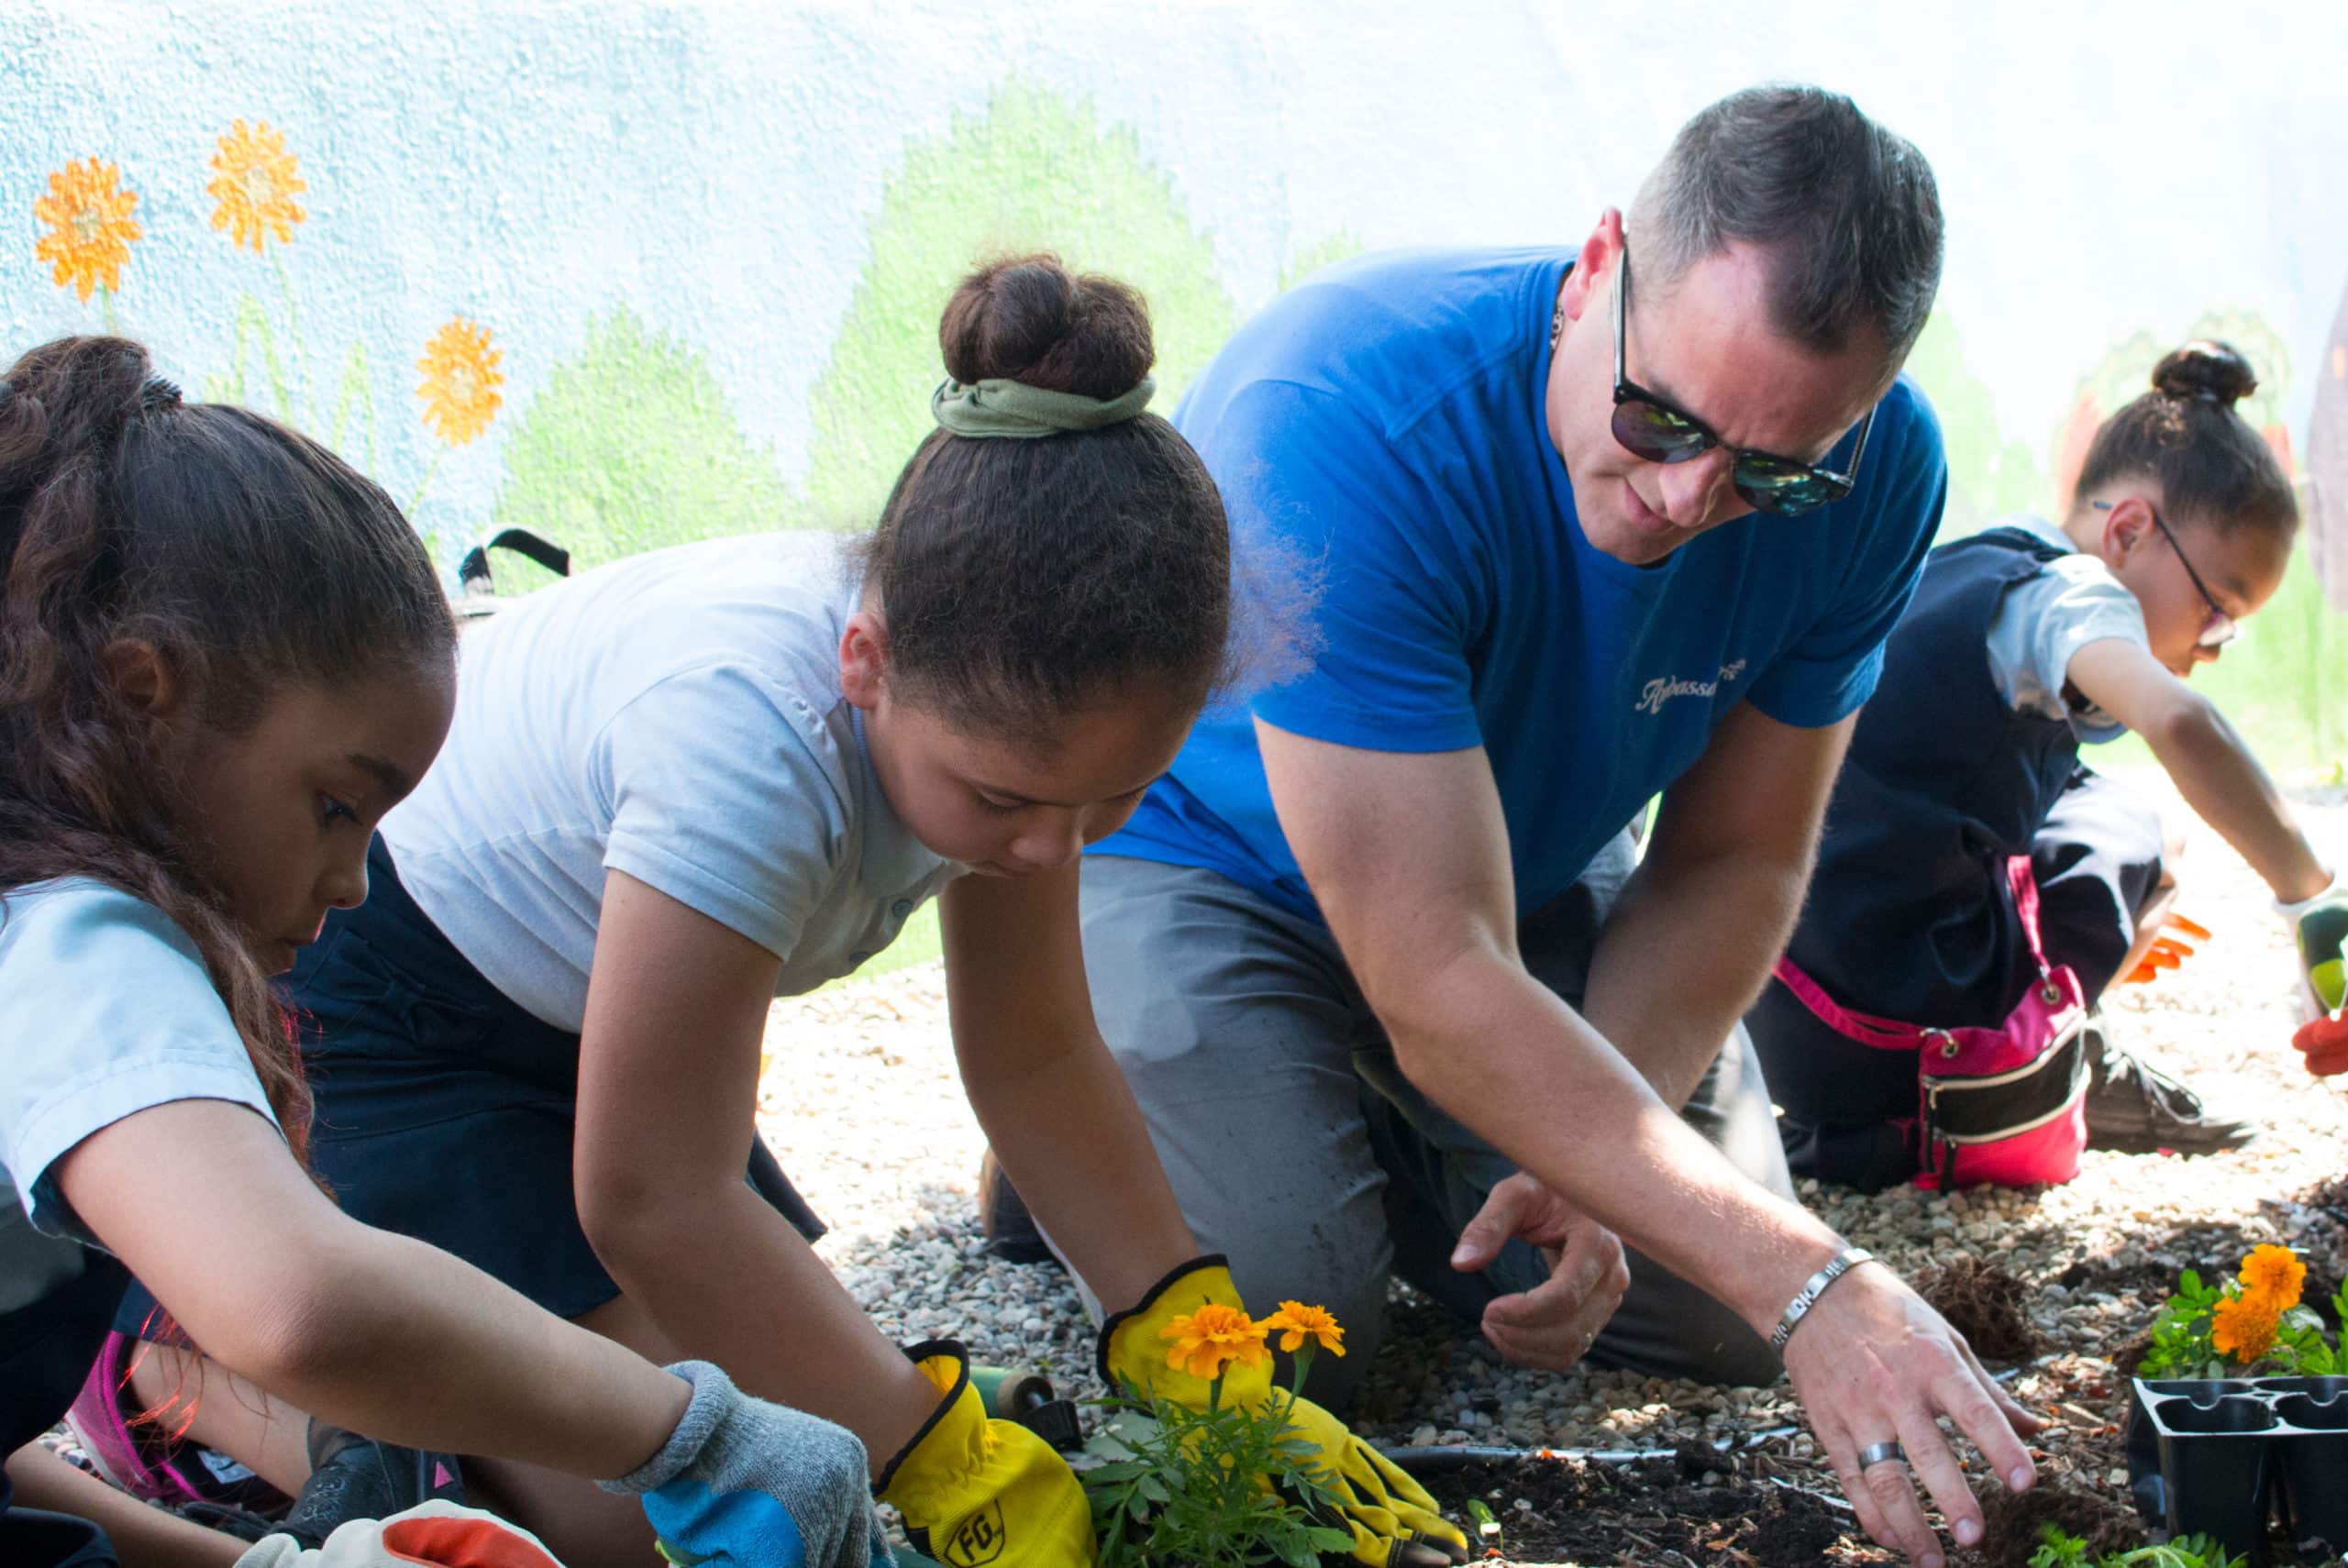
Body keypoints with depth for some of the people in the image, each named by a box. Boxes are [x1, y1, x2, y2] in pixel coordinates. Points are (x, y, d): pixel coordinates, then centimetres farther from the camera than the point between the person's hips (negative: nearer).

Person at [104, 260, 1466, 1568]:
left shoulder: (1008, 694, -18)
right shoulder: (753, 732, -41)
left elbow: (1034, 1055, -4)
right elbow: (655, 1202, -35)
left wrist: (1207, 1374, -10)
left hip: (557, 1013, 8)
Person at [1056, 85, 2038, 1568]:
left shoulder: (1873, 474, -22)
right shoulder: (1341, 421, -40)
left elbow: (1734, 862, -9)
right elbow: (1442, 987, -41)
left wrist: (1582, 1169, -25)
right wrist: (1808, 1285, -44)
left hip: (1540, 872, 5)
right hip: (1197, 854, -5)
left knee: (1716, 1307, -7)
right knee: (1276, 1318, -26)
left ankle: (1384, 1149, 21)